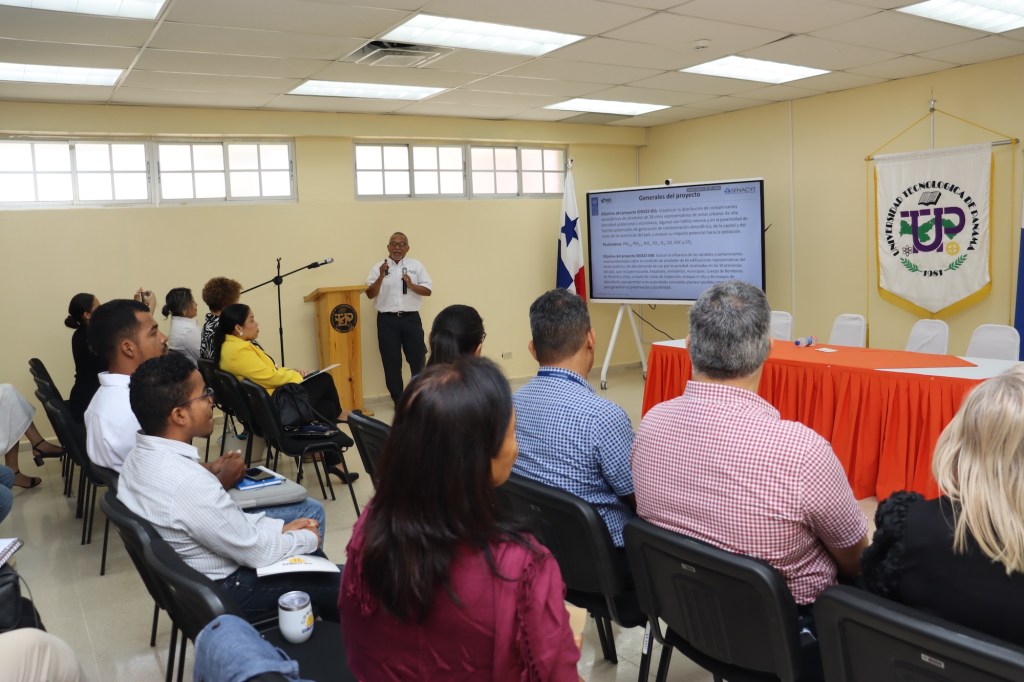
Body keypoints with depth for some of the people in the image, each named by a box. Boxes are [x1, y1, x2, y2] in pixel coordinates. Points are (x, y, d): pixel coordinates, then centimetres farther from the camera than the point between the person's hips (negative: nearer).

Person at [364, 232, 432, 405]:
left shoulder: (416, 265, 8)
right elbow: (370, 294, -2)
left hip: (411, 319, 1)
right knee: (391, 362, 4)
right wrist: (381, 277, -16)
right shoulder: (378, 267, 5)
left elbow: (428, 290, 3)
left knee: (418, 359, 3)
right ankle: (398, 401, 15)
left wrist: (411, 285, -13)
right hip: (387, 320, -1)